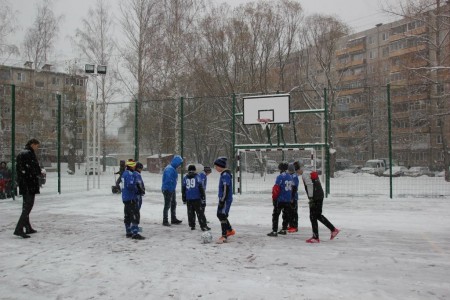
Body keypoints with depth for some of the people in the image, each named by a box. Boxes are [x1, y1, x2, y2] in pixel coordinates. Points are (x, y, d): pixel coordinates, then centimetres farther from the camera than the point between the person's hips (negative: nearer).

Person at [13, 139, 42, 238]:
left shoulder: (21, 154, 17)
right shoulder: (29, 153, -13)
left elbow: (18, 169, 18)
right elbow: (35, 168, -18)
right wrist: (40, 173, 1)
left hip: (23, 184, 10)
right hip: (30, 183, -10)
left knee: (26, 205, 15)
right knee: (28, 205, -9)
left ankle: (28, 228, 23)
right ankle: (19, 229, -15)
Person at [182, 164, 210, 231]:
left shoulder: (185, 178, 9)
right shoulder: (197, 177, 0)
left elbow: (183, 189, 11)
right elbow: (201, 188, -4)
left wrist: (184, 199, 18)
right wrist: (203, 197, 0)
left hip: (188, 199, 3)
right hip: (197, 198, -3)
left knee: (190, 213, 11)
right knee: (200, 213, -1)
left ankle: (192, 226, 12)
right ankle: (203, 226, -4)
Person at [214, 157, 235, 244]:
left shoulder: (225, 175, -19)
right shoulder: (224, 174, 13)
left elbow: (226, 189, -24)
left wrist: (222, 201, -22)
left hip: (226, 200, -10)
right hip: (223, 199, 10)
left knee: (222, 216, -5)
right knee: (220, 215, 18)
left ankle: (224, 236, 3)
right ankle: (230, 230, 32)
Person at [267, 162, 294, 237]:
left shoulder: (280, 177, -15)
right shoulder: (290, 177, 8)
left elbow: (276, 189, -17)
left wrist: (274, 198, -6)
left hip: (280, 200, -7)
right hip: (288, 200, 7)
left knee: (275, 215, -3)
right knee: (286, 215, 16)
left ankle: (274, 231, -6)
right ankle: (284, 230, 24)